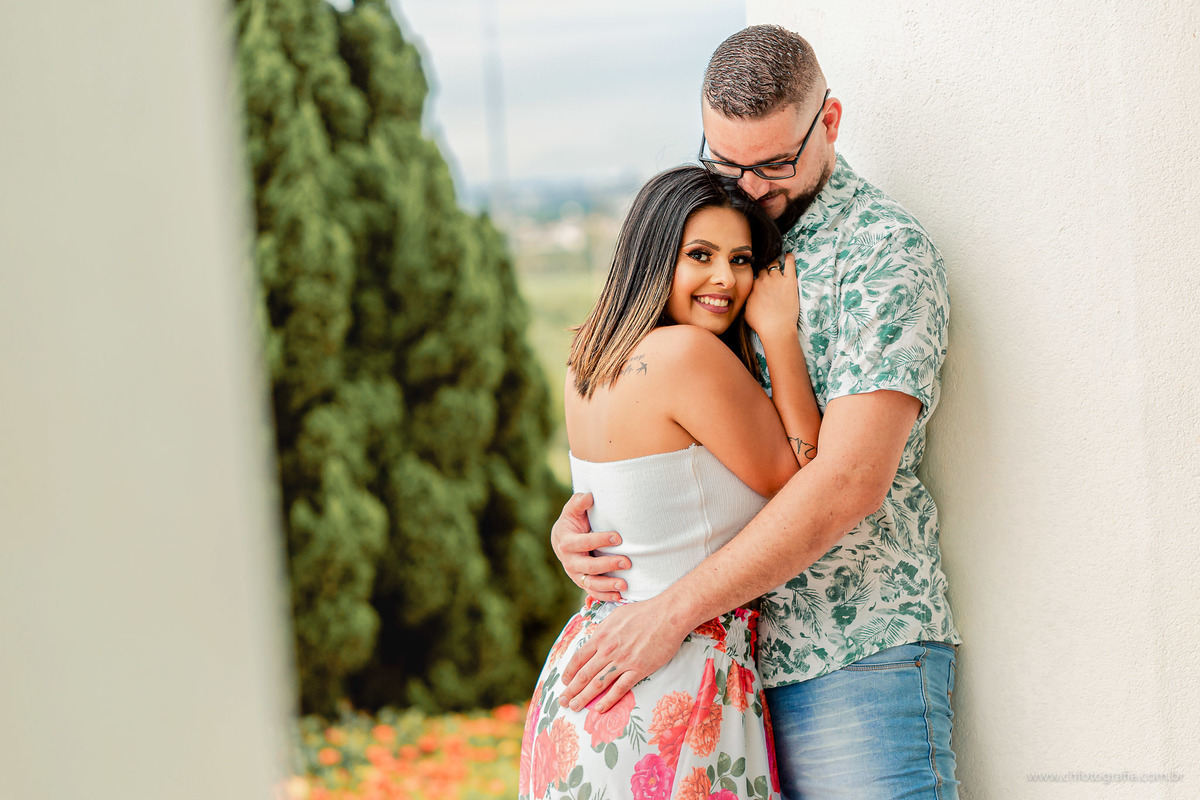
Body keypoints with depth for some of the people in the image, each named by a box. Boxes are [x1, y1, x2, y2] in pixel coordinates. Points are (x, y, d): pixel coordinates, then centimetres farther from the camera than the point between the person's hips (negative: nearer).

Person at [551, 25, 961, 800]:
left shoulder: (887, 249, -8)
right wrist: (575, 518, -2)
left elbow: (851, 481, -18)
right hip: (731, 664, 6)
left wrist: (674, 612, -19)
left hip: (857, 655, -6)